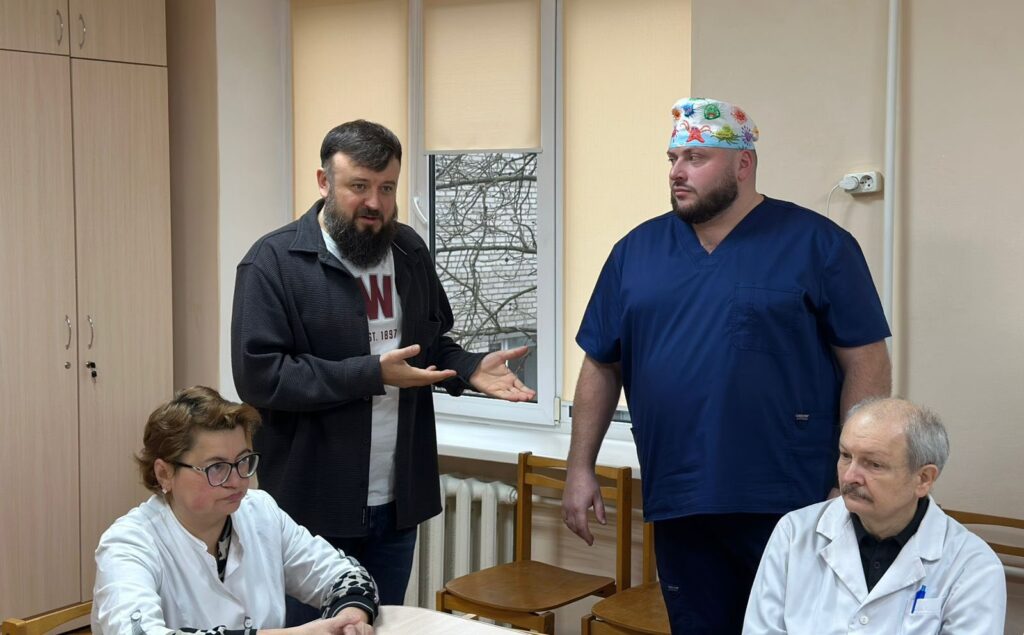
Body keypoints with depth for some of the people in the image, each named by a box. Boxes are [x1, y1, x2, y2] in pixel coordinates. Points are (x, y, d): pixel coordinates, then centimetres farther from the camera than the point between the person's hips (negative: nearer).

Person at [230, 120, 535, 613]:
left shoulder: (409, 253, 7)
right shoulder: (274, 262, -12)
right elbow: (258, 375, -20)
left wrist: (471, 369, -5)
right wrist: (370, 374, -23)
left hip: (397, 500, 6)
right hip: (312, 506, -5)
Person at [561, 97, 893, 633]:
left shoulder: (816, 244, -3)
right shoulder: (637, 250, 9)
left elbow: (865, 361, -5)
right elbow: (601, 366, 13)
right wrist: (580, 468, 8)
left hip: (788, 507, -3)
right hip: (677, 508, 4)